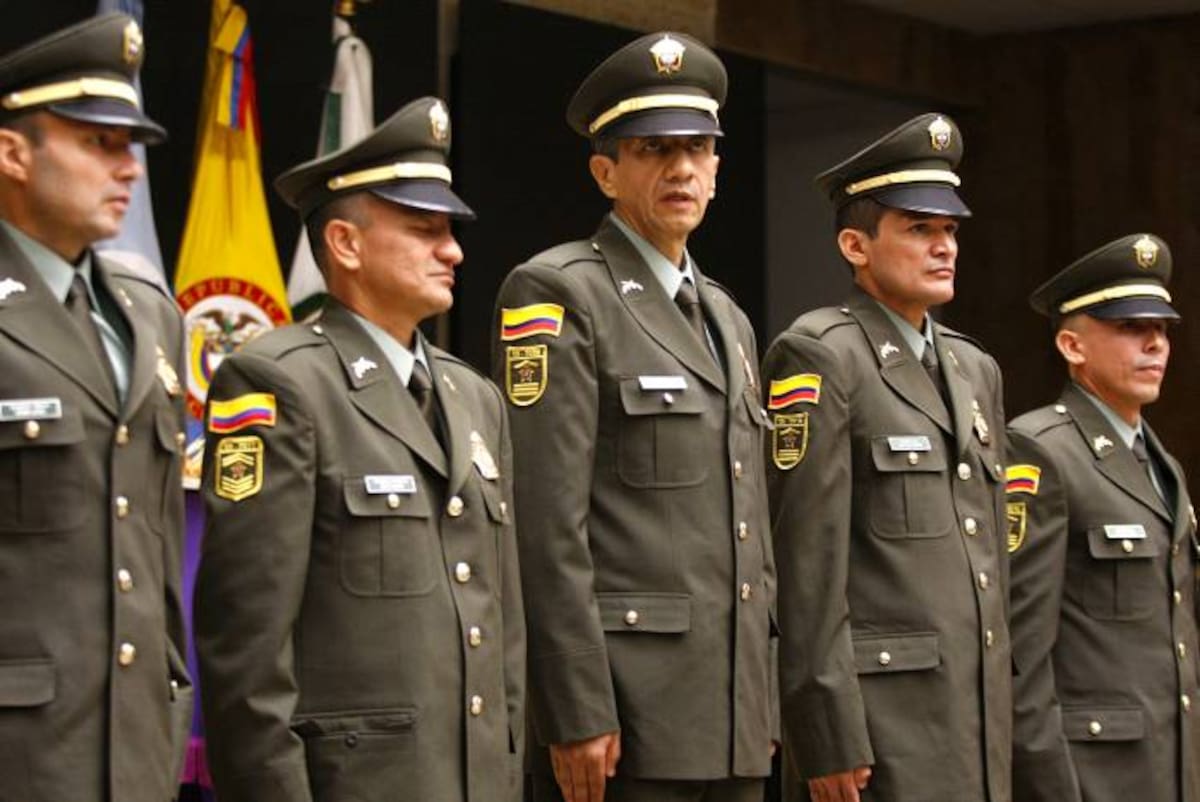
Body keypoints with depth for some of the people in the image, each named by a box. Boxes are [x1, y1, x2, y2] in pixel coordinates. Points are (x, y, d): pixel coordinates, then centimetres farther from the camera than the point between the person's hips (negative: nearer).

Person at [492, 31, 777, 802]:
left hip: (735, 721, 8)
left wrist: (767, 705, 16)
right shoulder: (559, 294, -6)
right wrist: (579, 714, -18)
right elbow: (548, 526, -13)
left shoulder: (729, 319, 19)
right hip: (626, 717, -7)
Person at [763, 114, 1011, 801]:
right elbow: (807, 563, -13)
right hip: (880, 718, -7)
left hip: (980, 718, 7)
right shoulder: (818, 357, -6)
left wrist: (1003, 708, 17)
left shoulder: (977, 370, 18)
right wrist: (830, 740, -17)